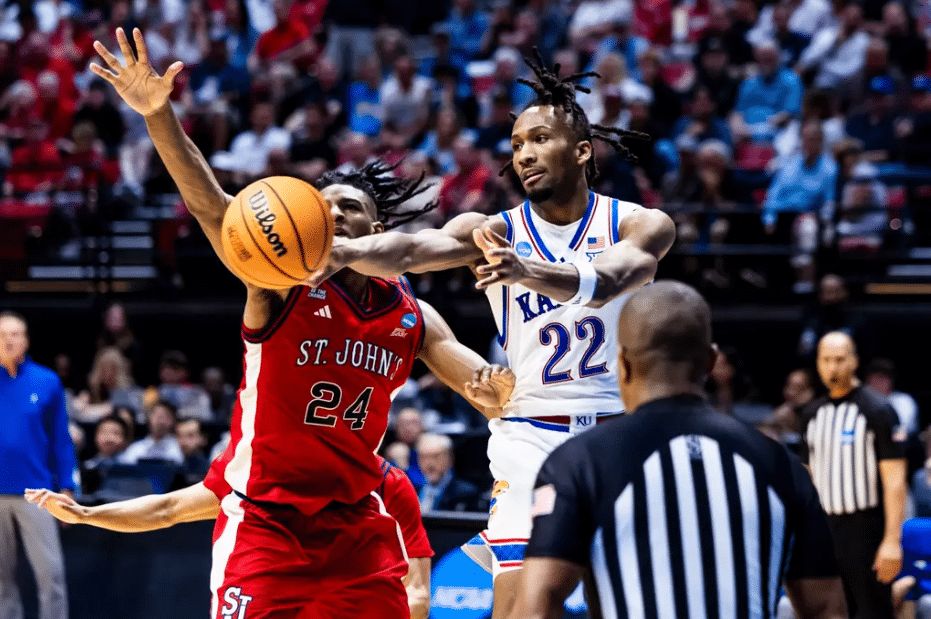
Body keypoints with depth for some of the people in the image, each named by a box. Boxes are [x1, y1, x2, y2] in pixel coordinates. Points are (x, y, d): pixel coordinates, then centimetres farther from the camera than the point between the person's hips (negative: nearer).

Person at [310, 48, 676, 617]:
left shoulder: (641, 225, -5)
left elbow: (604, 283, -28)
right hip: (533, 437, 0)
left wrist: (525, 271, -48)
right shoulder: (494, 232, -2)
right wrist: (345, 249, -45)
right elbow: (412, 251, -23)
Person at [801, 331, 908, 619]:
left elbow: (895, 479, -13)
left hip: (866, 530, -6)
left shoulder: (877, 410, -8)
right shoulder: (813, 414, 11)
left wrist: (892, 540, -21)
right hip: (825, 530, 6)